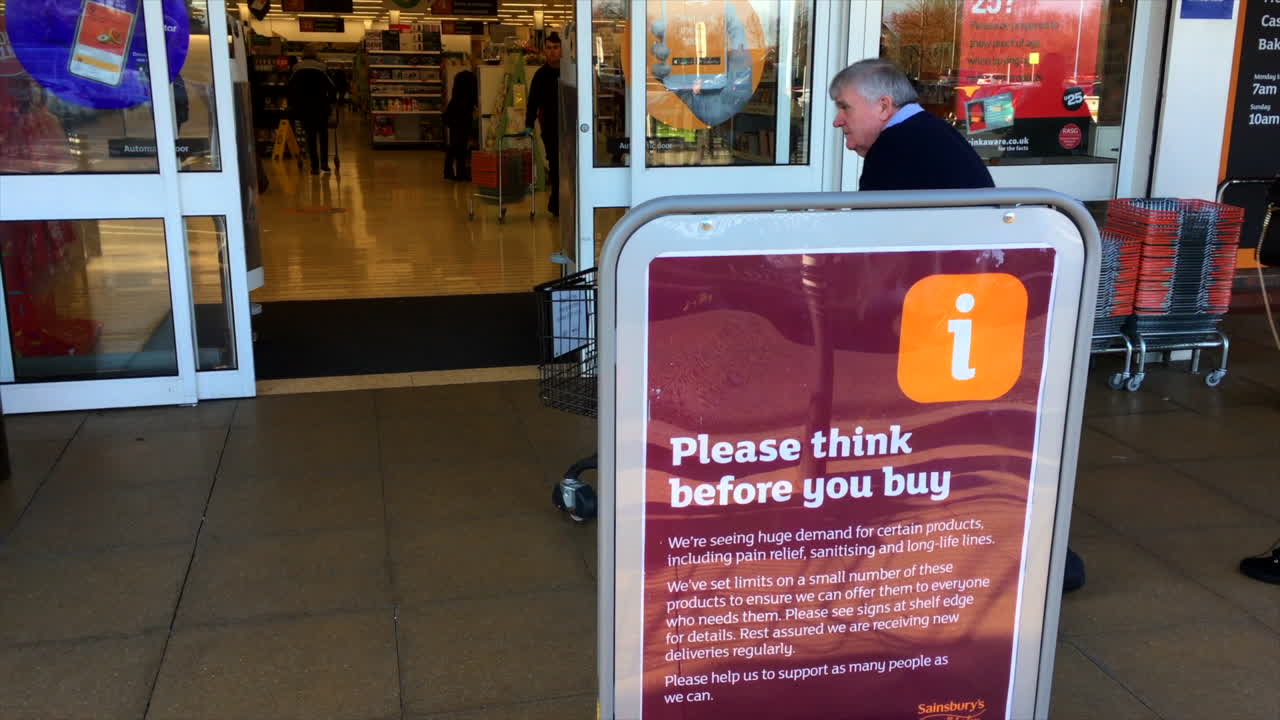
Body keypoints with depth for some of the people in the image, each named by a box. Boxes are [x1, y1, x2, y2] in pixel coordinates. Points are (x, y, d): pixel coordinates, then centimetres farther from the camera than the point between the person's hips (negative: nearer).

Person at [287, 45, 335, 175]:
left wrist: (291, 105, 8)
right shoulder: (322, 67, 0)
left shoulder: (297, 68, 4)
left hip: (303, 106, 1)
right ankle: (324, 162, 6)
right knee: (323, 133, 14)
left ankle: (315, 166, 1)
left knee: (310, 135, 6)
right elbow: (330, 86, -4)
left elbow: (291, 88, 3)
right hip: (321, 105, -1)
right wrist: (331, 102, 5)